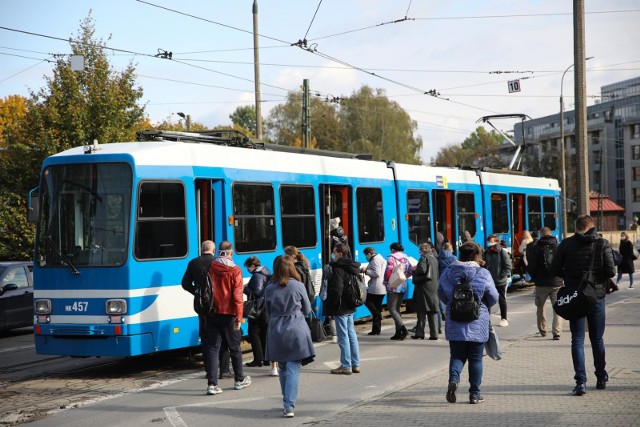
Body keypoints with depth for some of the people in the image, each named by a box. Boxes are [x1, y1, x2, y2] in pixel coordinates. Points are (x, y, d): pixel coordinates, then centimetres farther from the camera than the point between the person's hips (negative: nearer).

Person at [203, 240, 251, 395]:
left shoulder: (209, 267, -2)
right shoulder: (235, 270, -10)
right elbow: (237, 296, -14)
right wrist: (239, 317, -11)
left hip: (212, 313, 2)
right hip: (228, 314, -2)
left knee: (212, 348, 4)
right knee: (234, 347, 13)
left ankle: (212, 384, -4)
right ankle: (239, 380, 27)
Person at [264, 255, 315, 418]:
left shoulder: (269, 288, 0)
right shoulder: (298, 286, -6)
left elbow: (268, 312, 10)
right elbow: (307, 310, 6)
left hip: (276, 331, 3)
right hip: (296, 330, -3)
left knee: (282, 368, 16)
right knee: (293, 368, -3)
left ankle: (287, 402, 26)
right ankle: (289, 406, -13)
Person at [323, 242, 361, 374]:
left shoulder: (338, 268, -18)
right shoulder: (353, 267, 10)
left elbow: (337, 289, -25)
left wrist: (331, 304, -13)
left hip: (340, 308, -9)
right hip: (350, 307, 9)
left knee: (343, 336, -3)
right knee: (351, 334, 14)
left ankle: (345, 366, 1)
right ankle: (355, 364, 19)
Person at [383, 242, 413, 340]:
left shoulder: (391, 258, -10)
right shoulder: (405, 258, 10)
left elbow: (389, 272, -17)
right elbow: (410, 271, 11)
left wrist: (386, 282, -3)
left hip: (393, 287, -7)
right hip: (403, 287, 7)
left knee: (392, 309, -4)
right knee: (397, 308, 15)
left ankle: (403, 329, -20)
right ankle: (398, 333, 12)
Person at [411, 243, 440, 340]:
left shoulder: (424, 258, -9)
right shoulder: (434, 258, 15)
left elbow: (421, 270, -21)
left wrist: (414, 271, -2)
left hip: (424, 287, -7)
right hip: (434, 288, 7)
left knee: (421, 311, -2)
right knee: (433, 312, 6)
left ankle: (419, 333, -1)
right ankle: (433, 333, 3)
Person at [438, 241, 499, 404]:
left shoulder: (448, 273, -1)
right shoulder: (483, 274, -10)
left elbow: (441, 294, 8)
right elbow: (493, 297, -4)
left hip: (454, 324, 2)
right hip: (477, 324, -2)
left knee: (457, 355, 12)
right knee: (475, 359, 8)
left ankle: (454, 378, -16)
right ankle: (475, 394, 12)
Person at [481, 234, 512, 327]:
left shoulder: (503, 252, -9)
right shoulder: (487, 252, 7)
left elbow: (508, 266, -11)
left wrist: (501, 276, -17)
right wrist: (483, 264, -5)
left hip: (500, 281, -4)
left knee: (502, 300, 8)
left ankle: (504, 319, 18)